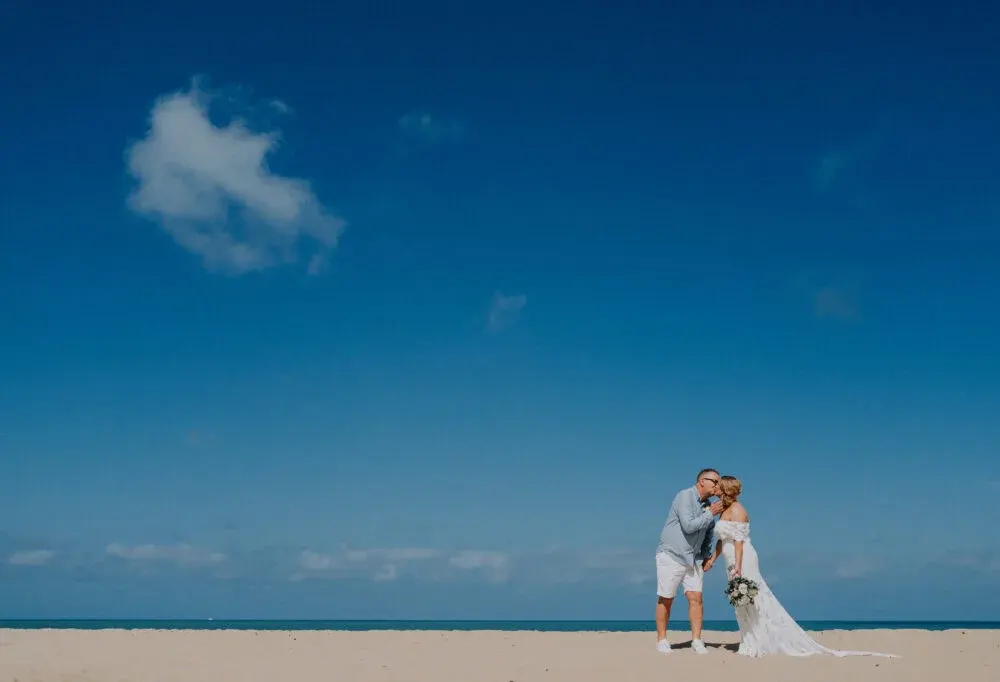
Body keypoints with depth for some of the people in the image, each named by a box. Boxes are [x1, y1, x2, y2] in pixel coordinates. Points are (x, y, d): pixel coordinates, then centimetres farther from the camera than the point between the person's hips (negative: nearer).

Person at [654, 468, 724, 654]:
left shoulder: (708, 506, 11)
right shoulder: (685, 496, -14)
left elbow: (708, 534, 25)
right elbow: (689, 526, -24)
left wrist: (706, 557, 18)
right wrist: (710, 514, -15)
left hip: (693, 559, 6)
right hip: (671, 555, -6)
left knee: (696, 598, -4)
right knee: (666, 600, 1)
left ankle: (696, 640, 1)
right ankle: (661, 640, 11)